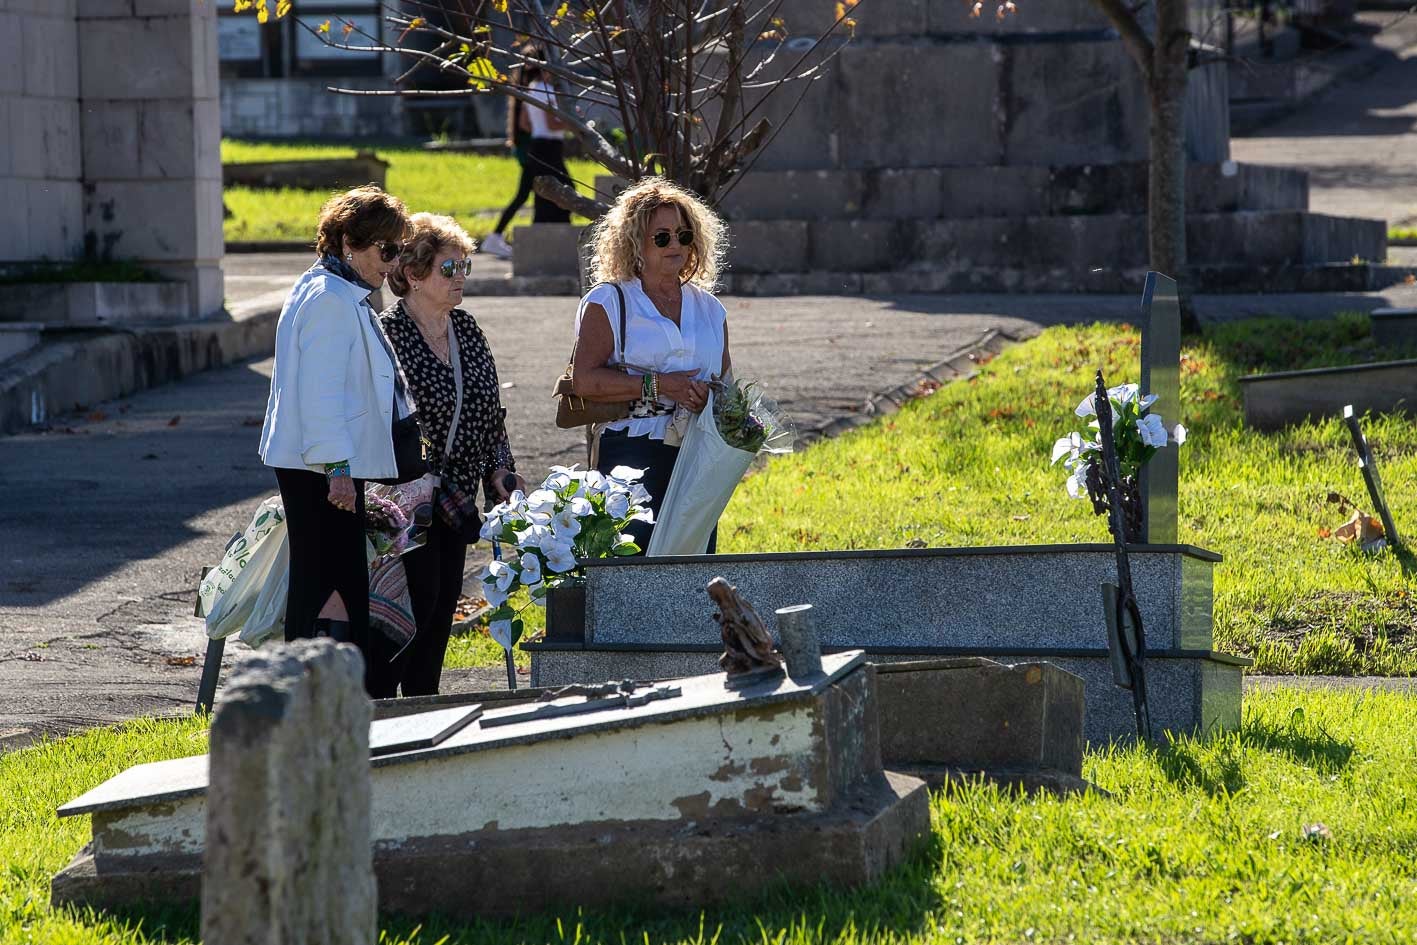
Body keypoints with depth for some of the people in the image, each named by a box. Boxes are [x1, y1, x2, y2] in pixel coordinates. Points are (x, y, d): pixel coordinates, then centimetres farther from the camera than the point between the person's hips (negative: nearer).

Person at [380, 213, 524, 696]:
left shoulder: (466, 329, 11)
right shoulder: (387, 333, -12)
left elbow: (490, 409, 19)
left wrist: (500, 467, 5)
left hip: (454, 494, 7)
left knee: (444, 601, 7)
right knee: (419, 597, -12)